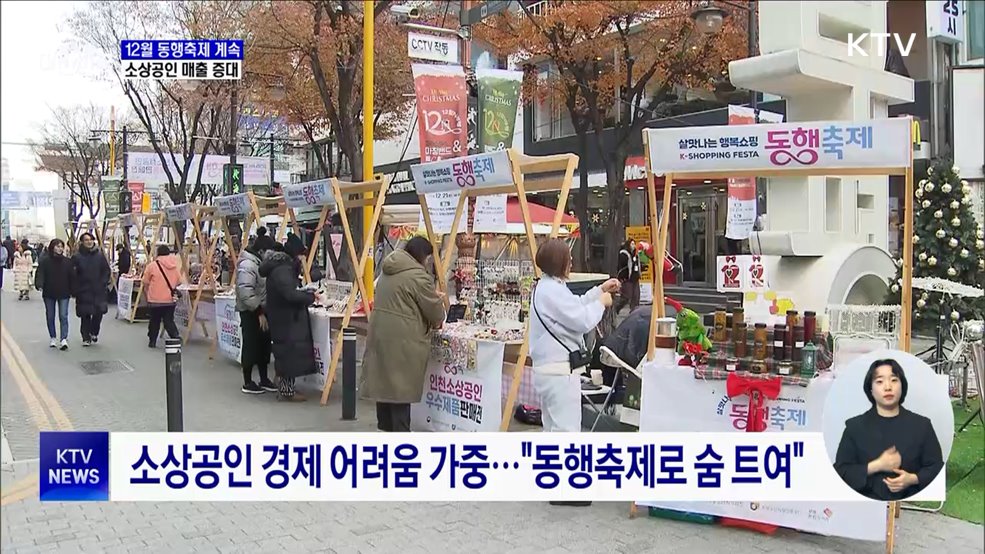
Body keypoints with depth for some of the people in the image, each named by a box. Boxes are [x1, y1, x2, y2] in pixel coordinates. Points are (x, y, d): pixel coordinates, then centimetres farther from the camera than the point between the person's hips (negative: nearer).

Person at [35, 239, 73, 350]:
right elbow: (40, 274, -12)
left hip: (63, 294, -1)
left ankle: (64, 339, -12)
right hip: (49, 294, 1)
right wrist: (39, 285, -30)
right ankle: (53, 338, 23)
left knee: (63, 316, -7)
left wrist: (72, 291, 0)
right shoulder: (45, 261, -4)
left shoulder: (67, 261, 0)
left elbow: (72, 276, 2)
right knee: (50, 317, 11)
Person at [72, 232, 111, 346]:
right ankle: (86, 338, 11)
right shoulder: (77, 257, -2)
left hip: (98, 290, 2)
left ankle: (94, 332, 21)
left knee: (99, 311, -3)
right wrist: (74, 289, -7)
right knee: (85, 315, 2)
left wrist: (104, 283, -1)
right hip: (83, 291, -1)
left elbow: (106, 270, 10)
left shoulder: (100, 255, 4)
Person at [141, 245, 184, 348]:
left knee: (154, 321, 14)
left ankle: (152, 341, 23)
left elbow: (145, 283, -2)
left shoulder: (152, 265, -9)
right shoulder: (176, 265, -1)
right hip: (171, 298, 2)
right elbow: (180, 281, 4)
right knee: (169, 320, 8)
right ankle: (176, 336, -12)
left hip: (155, 299, -2)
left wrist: (148, 290, 17)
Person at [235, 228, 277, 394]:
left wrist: (263, 311, 11)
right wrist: (259, 312, -22)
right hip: (250, 313, -9)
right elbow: (246, 293, -26)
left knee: (264, 345, 14)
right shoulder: (247, 265, -19)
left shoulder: (260, 262, 11)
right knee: (251, 346, -1)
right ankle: (247, 383, 10)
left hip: (261, 311, 9)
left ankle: (264, 379, 24)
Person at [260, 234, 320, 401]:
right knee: (289, 353, -2)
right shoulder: (282, 270, -20)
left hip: (288, 318, 10)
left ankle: (285, 388, 21)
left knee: (287, 355, 14)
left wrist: (306, 293, 7)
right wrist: (311, 296, -17)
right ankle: (287, 390, 6)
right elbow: (291, 295, -28)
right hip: (286, 320, -10)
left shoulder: (284, 267, 13)